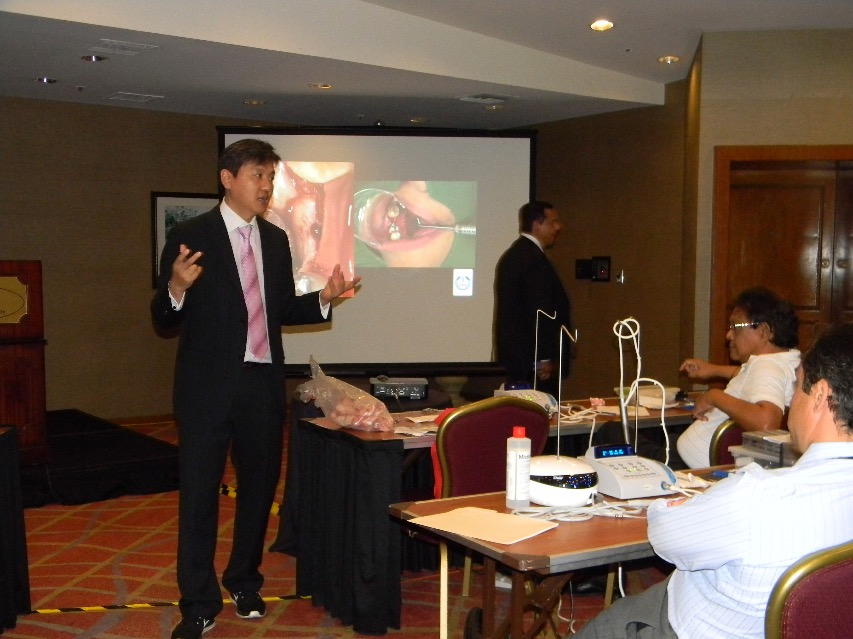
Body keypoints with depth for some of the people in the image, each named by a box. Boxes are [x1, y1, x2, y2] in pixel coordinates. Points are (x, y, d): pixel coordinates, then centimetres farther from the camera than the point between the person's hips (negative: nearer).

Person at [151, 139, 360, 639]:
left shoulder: (276, 240, 10)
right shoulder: (191, 237, -6)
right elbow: (165, 319, -7)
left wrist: (323, 299, -1)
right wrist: (177, 288, -28)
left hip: (264, 383, 5)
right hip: (208, 385, -5)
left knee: (259, 487, 14)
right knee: (199, 493, 1)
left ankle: (245, 583, 33)